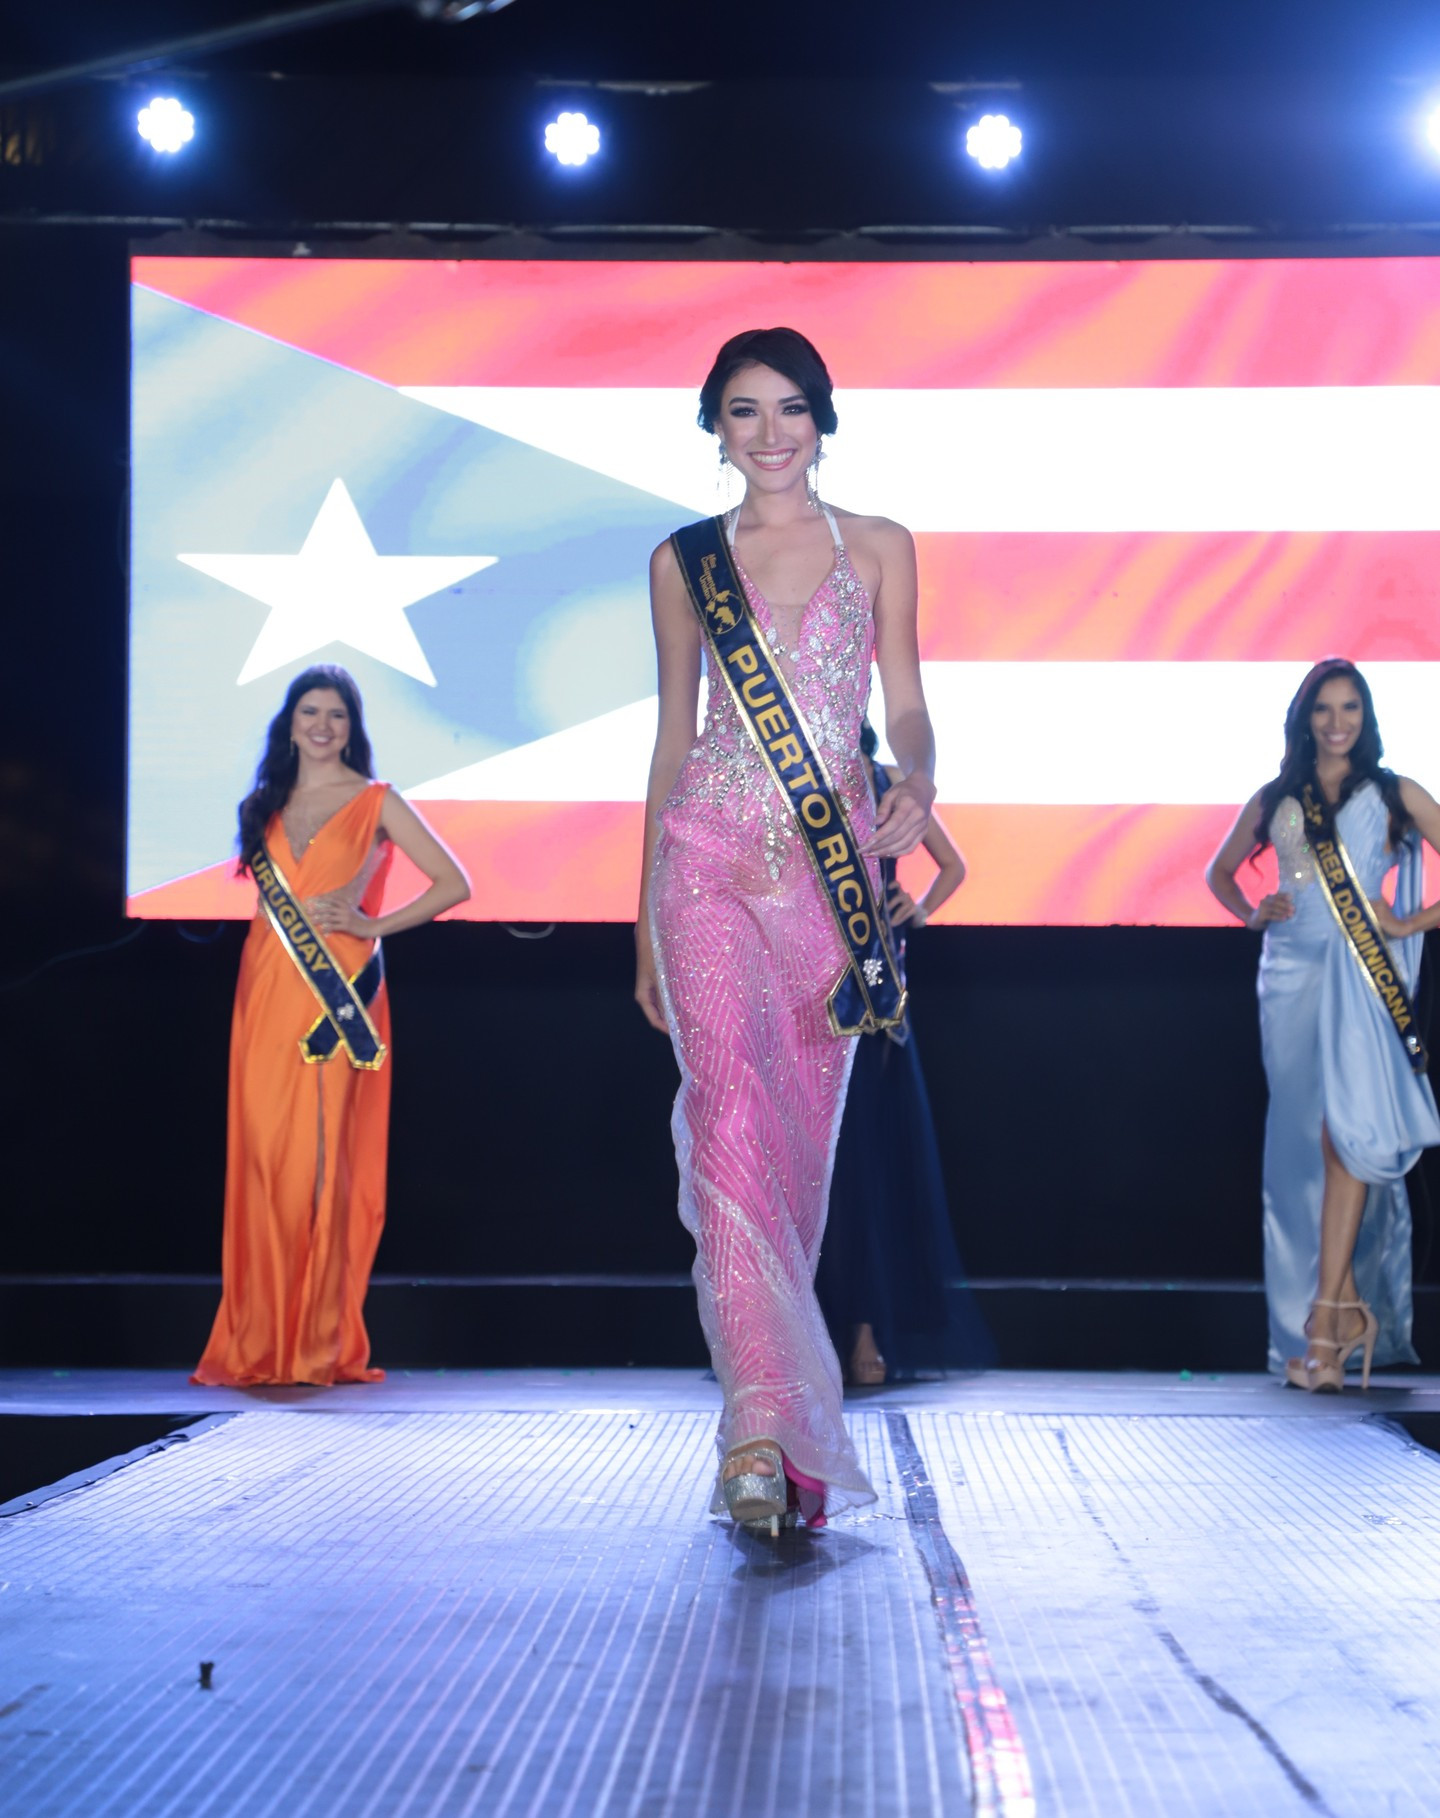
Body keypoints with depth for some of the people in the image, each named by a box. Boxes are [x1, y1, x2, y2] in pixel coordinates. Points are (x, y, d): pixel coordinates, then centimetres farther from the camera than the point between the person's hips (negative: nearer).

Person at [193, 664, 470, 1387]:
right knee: (262, 1157, -1)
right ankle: (258, 1345, 3)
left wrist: (372, 923, -5)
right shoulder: (267, 804, 16)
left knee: (321, 1158, -8)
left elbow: (453, 883, 1)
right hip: (267, 994, 4)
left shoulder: (376, 802, 4)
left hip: (337, 993, -4)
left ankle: (321, 1344, -3)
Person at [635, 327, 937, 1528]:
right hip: (711, 857, -1)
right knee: (732, 1101, -21)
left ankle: (781, 1427, 20)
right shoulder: (684, 563, 10)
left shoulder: (880, 549, 11)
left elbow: (904, 704, 7)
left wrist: (918, 783, -17)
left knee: (804, 1134, 5)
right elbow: (672, 735, 13)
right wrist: (646, 915, 12)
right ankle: (762, 1424, -30)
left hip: (834, 864, 1)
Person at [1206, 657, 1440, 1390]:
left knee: (1347, 1128, -18)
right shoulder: (1274, 801, 14)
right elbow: (1220, 871, 26)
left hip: (1363, 977, -3)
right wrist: (1252, 914, 8)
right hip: (1291, 974, 3)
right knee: (1304, 1141, 1)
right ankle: (1346, 1302, 9)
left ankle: (1323, 1317, -18)